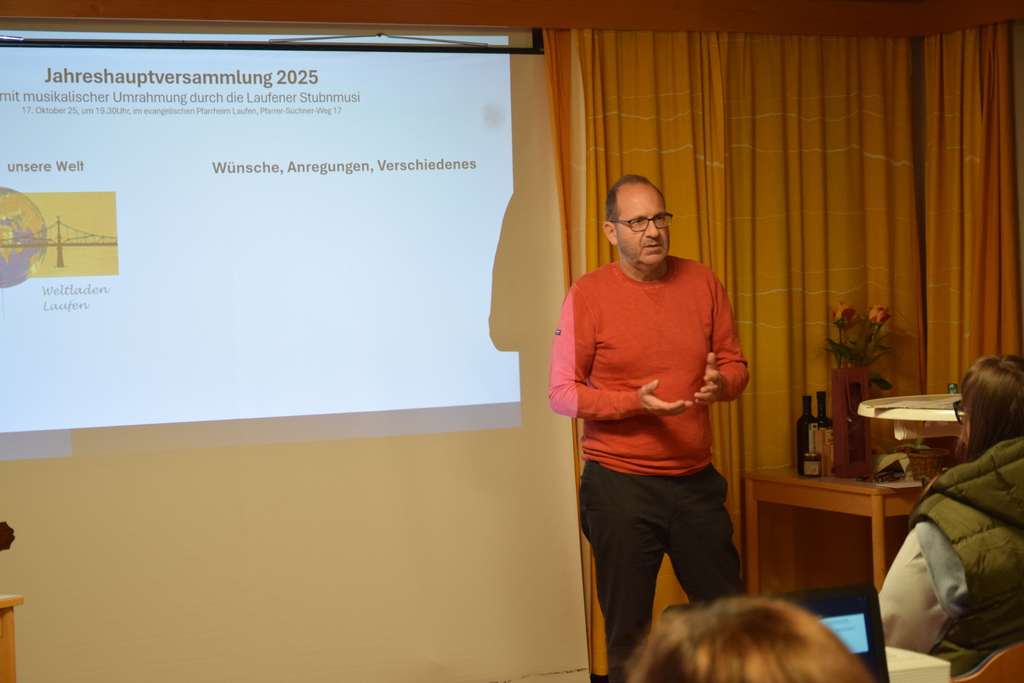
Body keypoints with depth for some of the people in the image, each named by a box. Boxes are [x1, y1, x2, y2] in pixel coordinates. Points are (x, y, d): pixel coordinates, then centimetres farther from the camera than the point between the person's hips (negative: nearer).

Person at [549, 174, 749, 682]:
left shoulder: (701, 283, 5)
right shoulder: (588, 294, -6)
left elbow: (735, 363, 12)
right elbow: (561, 392, -6)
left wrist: (721, 382, -12)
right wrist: (634, 402, -20)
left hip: (696, 479, 3)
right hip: (620, 485, -3)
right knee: (627, 631, 4)